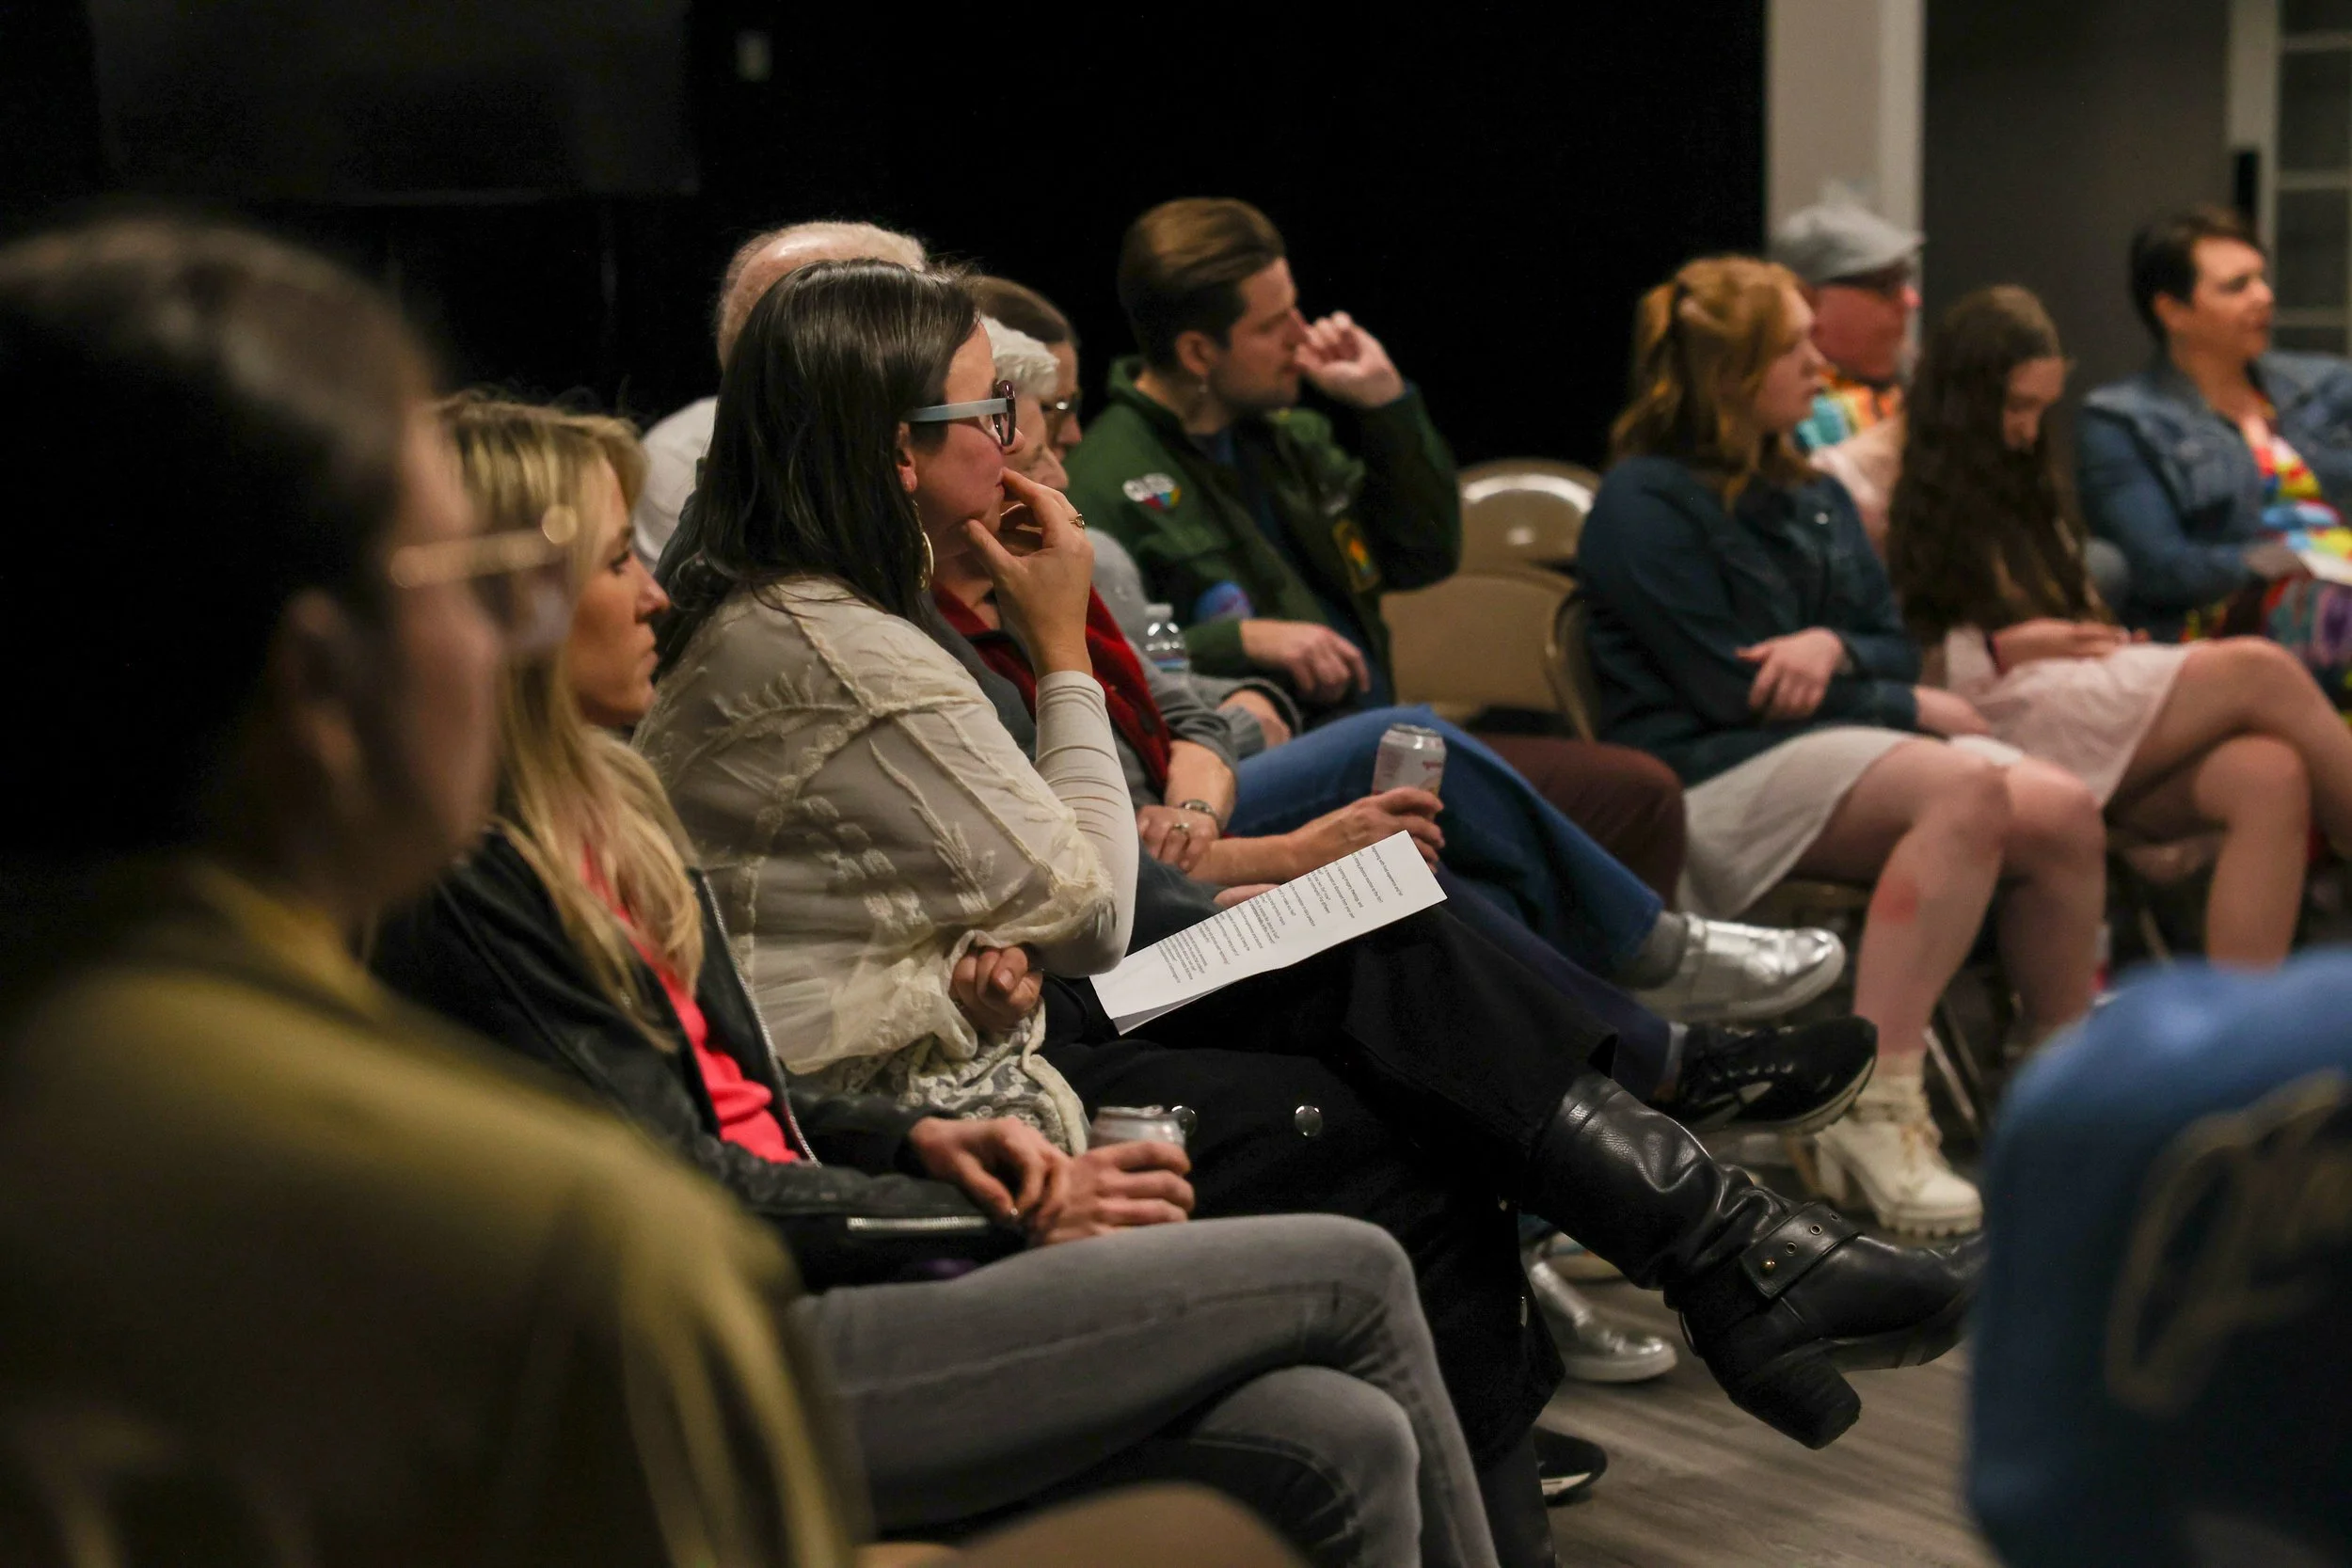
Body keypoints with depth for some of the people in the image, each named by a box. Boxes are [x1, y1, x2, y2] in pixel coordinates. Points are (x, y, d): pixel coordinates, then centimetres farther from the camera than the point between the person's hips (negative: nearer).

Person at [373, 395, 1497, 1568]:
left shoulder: (591, 806, 14)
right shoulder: (467, 885, -15)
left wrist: (919, 1140, 4)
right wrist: (1011, 1222, -6)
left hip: (803, 1290, 9)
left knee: (1344, 1445, -10)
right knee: (1351, 1273, -9)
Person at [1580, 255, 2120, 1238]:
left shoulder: (1814, 500, 23)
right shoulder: (1643, 503, -3)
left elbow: (1894, 649, 19)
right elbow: (1726, 689, -10)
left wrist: (1837, 648, -6)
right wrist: (1911, 707, -3)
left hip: (1837, 741, 8)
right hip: (1716, 777, -7)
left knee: (2064, 812, -18)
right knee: (1968, 792, -33)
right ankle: (1874, 1113, -38)